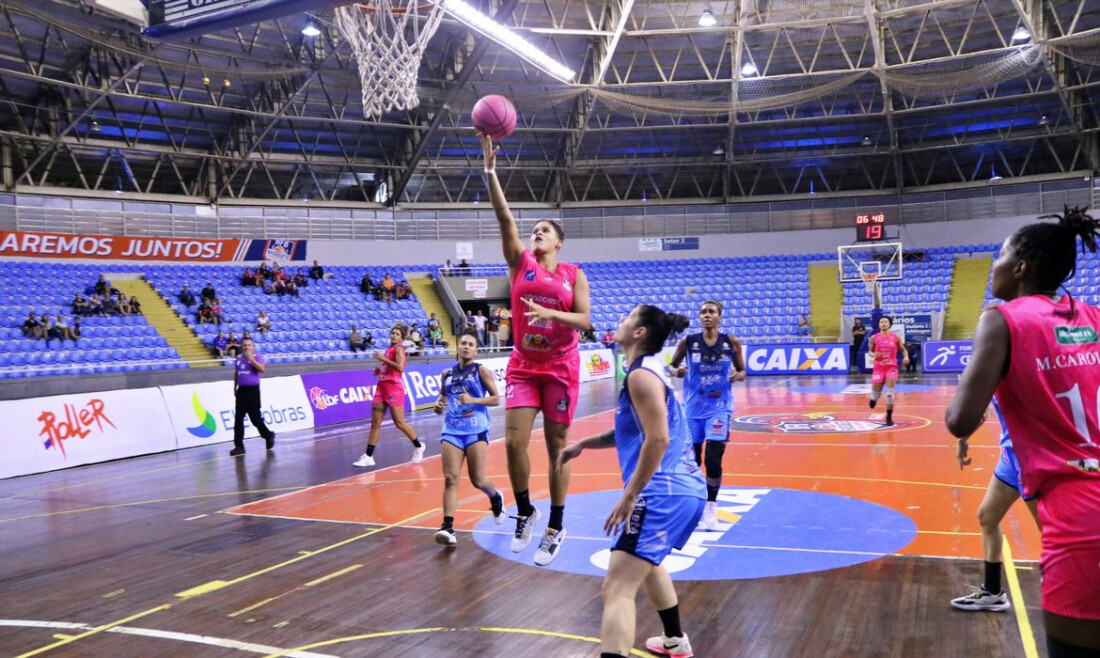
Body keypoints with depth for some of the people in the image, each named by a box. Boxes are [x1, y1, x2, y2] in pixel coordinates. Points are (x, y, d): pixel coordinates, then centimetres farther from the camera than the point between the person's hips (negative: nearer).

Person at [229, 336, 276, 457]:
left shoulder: (257, 357, -5)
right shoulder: (239, 359, 11)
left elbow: (262, 369, -22)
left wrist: (250, 358, -23)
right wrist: (235, 388, 19)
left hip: (253, 390, -5)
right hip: (241, 391, 5)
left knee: (256, 418, 1)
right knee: (238, 419, 0)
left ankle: (268, 435, 27)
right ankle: (239, 446, 3)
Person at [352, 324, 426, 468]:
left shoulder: (398, 349, -6)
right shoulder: (388, 349, 17)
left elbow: (400, 367, -21)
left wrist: (383, 358, -20)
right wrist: (379, 370, 8)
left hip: (394, 388, -8)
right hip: (382, 387, 8)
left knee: (399, 423, 0)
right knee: (375, 423, 1)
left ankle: (418, 446, 20)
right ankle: (368, 456, 1)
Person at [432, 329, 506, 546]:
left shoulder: (481, 370, 0)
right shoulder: (447, 374, 12)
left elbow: (496, 398, -3)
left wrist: (473, 400, -17)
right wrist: (439, 404, 2)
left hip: (476, 430, -3)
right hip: (452, 431, 3)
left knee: (478, 481, 1)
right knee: (450, 478, -9)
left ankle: (496, 498, 35)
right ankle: (448, 526, -11)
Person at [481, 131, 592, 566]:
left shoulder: (573, 274, 1)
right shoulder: (520, 262, 4)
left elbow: (584, 321, -6)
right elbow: (503, 216, -6)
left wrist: (550, 313, -23)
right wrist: (490, 170, -15)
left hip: (560, 368, -1)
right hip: (523, 366, 2)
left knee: (556, 447, 3)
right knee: (514, 442, -8)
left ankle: (556, 528, 16)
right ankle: (525, 512, 17)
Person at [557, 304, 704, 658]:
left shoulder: (641, 375, -12)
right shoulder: (652, 370, 18)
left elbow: (658, 439, -22)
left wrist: (628, 496, -20)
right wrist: (584, 444, 19)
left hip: (664, 493, -11)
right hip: (684, 489, 11)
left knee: (617, 589, -17)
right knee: (645, 561, 35)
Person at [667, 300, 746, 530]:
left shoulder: (731, 343, -3)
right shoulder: (688, 342, -4)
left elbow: (742, 371, 8)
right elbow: (671, 366, 6)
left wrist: (738, 376, -15)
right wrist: (676, 371, -16)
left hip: (719, 408, -1)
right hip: (693, 408, 1)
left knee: (713, 459, -10)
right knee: (692, 459, 6)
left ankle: (711, 509, 7)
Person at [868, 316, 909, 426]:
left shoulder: (896, 337, -1)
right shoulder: (874, 338, -1)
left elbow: (903, 349, 10)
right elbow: (870, 351, 9)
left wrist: (906, 357, -10)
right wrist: (873, 355, -14)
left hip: (891, 367, -1)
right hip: (878, 368, 1)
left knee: (890, 393, -10)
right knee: (876, 392, 3)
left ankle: (889, 417, 4)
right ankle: (873, 399, 43)